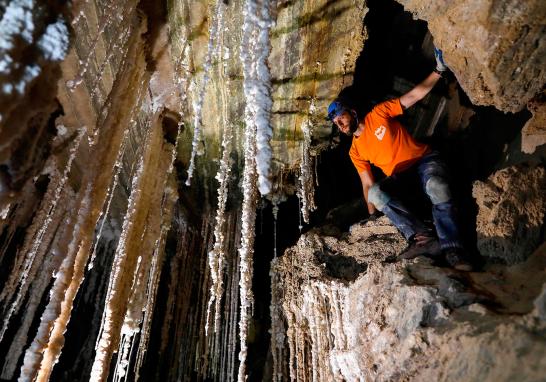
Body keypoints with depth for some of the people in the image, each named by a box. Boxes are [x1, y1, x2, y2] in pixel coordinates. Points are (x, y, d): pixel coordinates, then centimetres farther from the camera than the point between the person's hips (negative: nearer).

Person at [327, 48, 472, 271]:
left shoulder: (379, 114, 0)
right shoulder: (355, 152, 7)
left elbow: (414, 95, -1)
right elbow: (368, 185, 6)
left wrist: (438, 70, -12)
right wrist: (373, 215, -2)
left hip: (424, 160, -2)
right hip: (399, 178, 3)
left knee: (437, 188, -37)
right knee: (375, 193, -30)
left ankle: (452, 249, -41)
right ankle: (421, 236, -41)